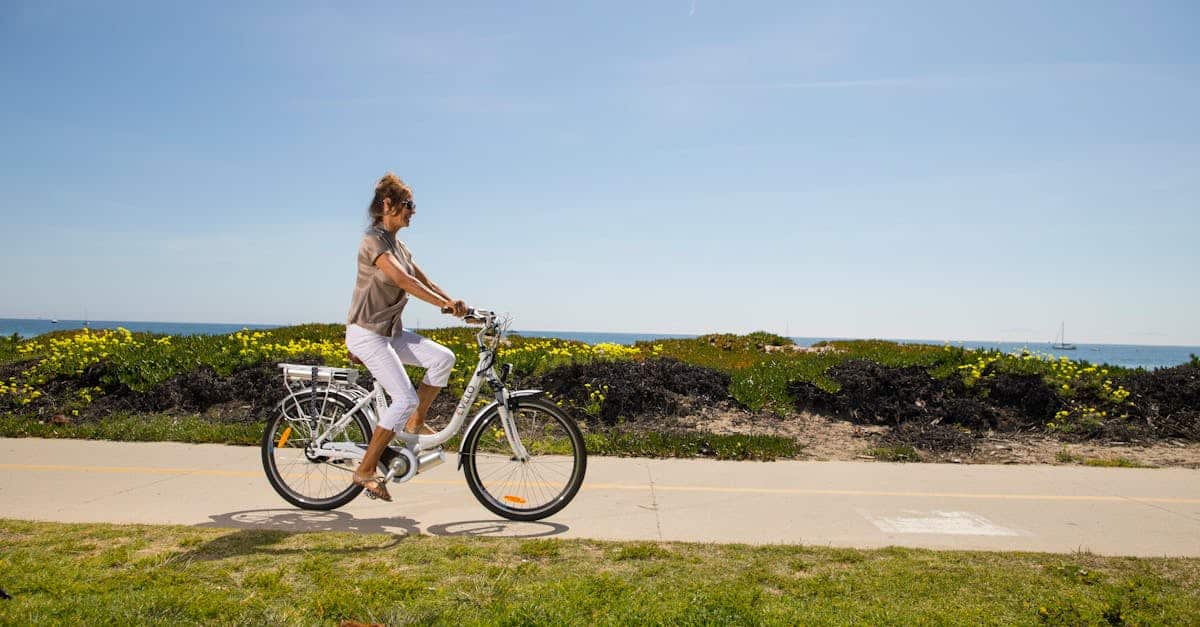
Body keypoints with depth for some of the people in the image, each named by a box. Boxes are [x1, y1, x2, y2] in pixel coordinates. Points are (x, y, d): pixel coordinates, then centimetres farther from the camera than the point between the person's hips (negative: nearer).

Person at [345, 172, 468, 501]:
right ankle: (366, 470, -3)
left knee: (443, 357, -11)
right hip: (366, 332, -8)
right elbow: (403, 280, -29)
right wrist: (447, 304, -35)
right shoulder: (373, 240, -15)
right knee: (406, 398, -17)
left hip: (391, 331, 8)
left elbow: (426, 281, 11)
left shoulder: (398, 245, 13)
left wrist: (457, 305, -2)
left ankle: (415, 423, 6)